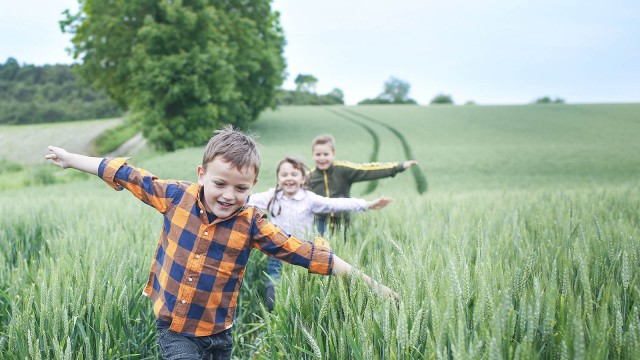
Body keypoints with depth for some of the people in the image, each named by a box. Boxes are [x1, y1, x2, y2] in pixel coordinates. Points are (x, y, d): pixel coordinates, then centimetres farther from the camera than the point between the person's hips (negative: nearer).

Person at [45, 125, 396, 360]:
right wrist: (70, 158, 11)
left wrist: (365, 280, -11)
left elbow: (307, 253, -10)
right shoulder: (177, 197, -9)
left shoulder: (252, 225, -11)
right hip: (172, 328, -1)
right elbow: (128, 176, 2)